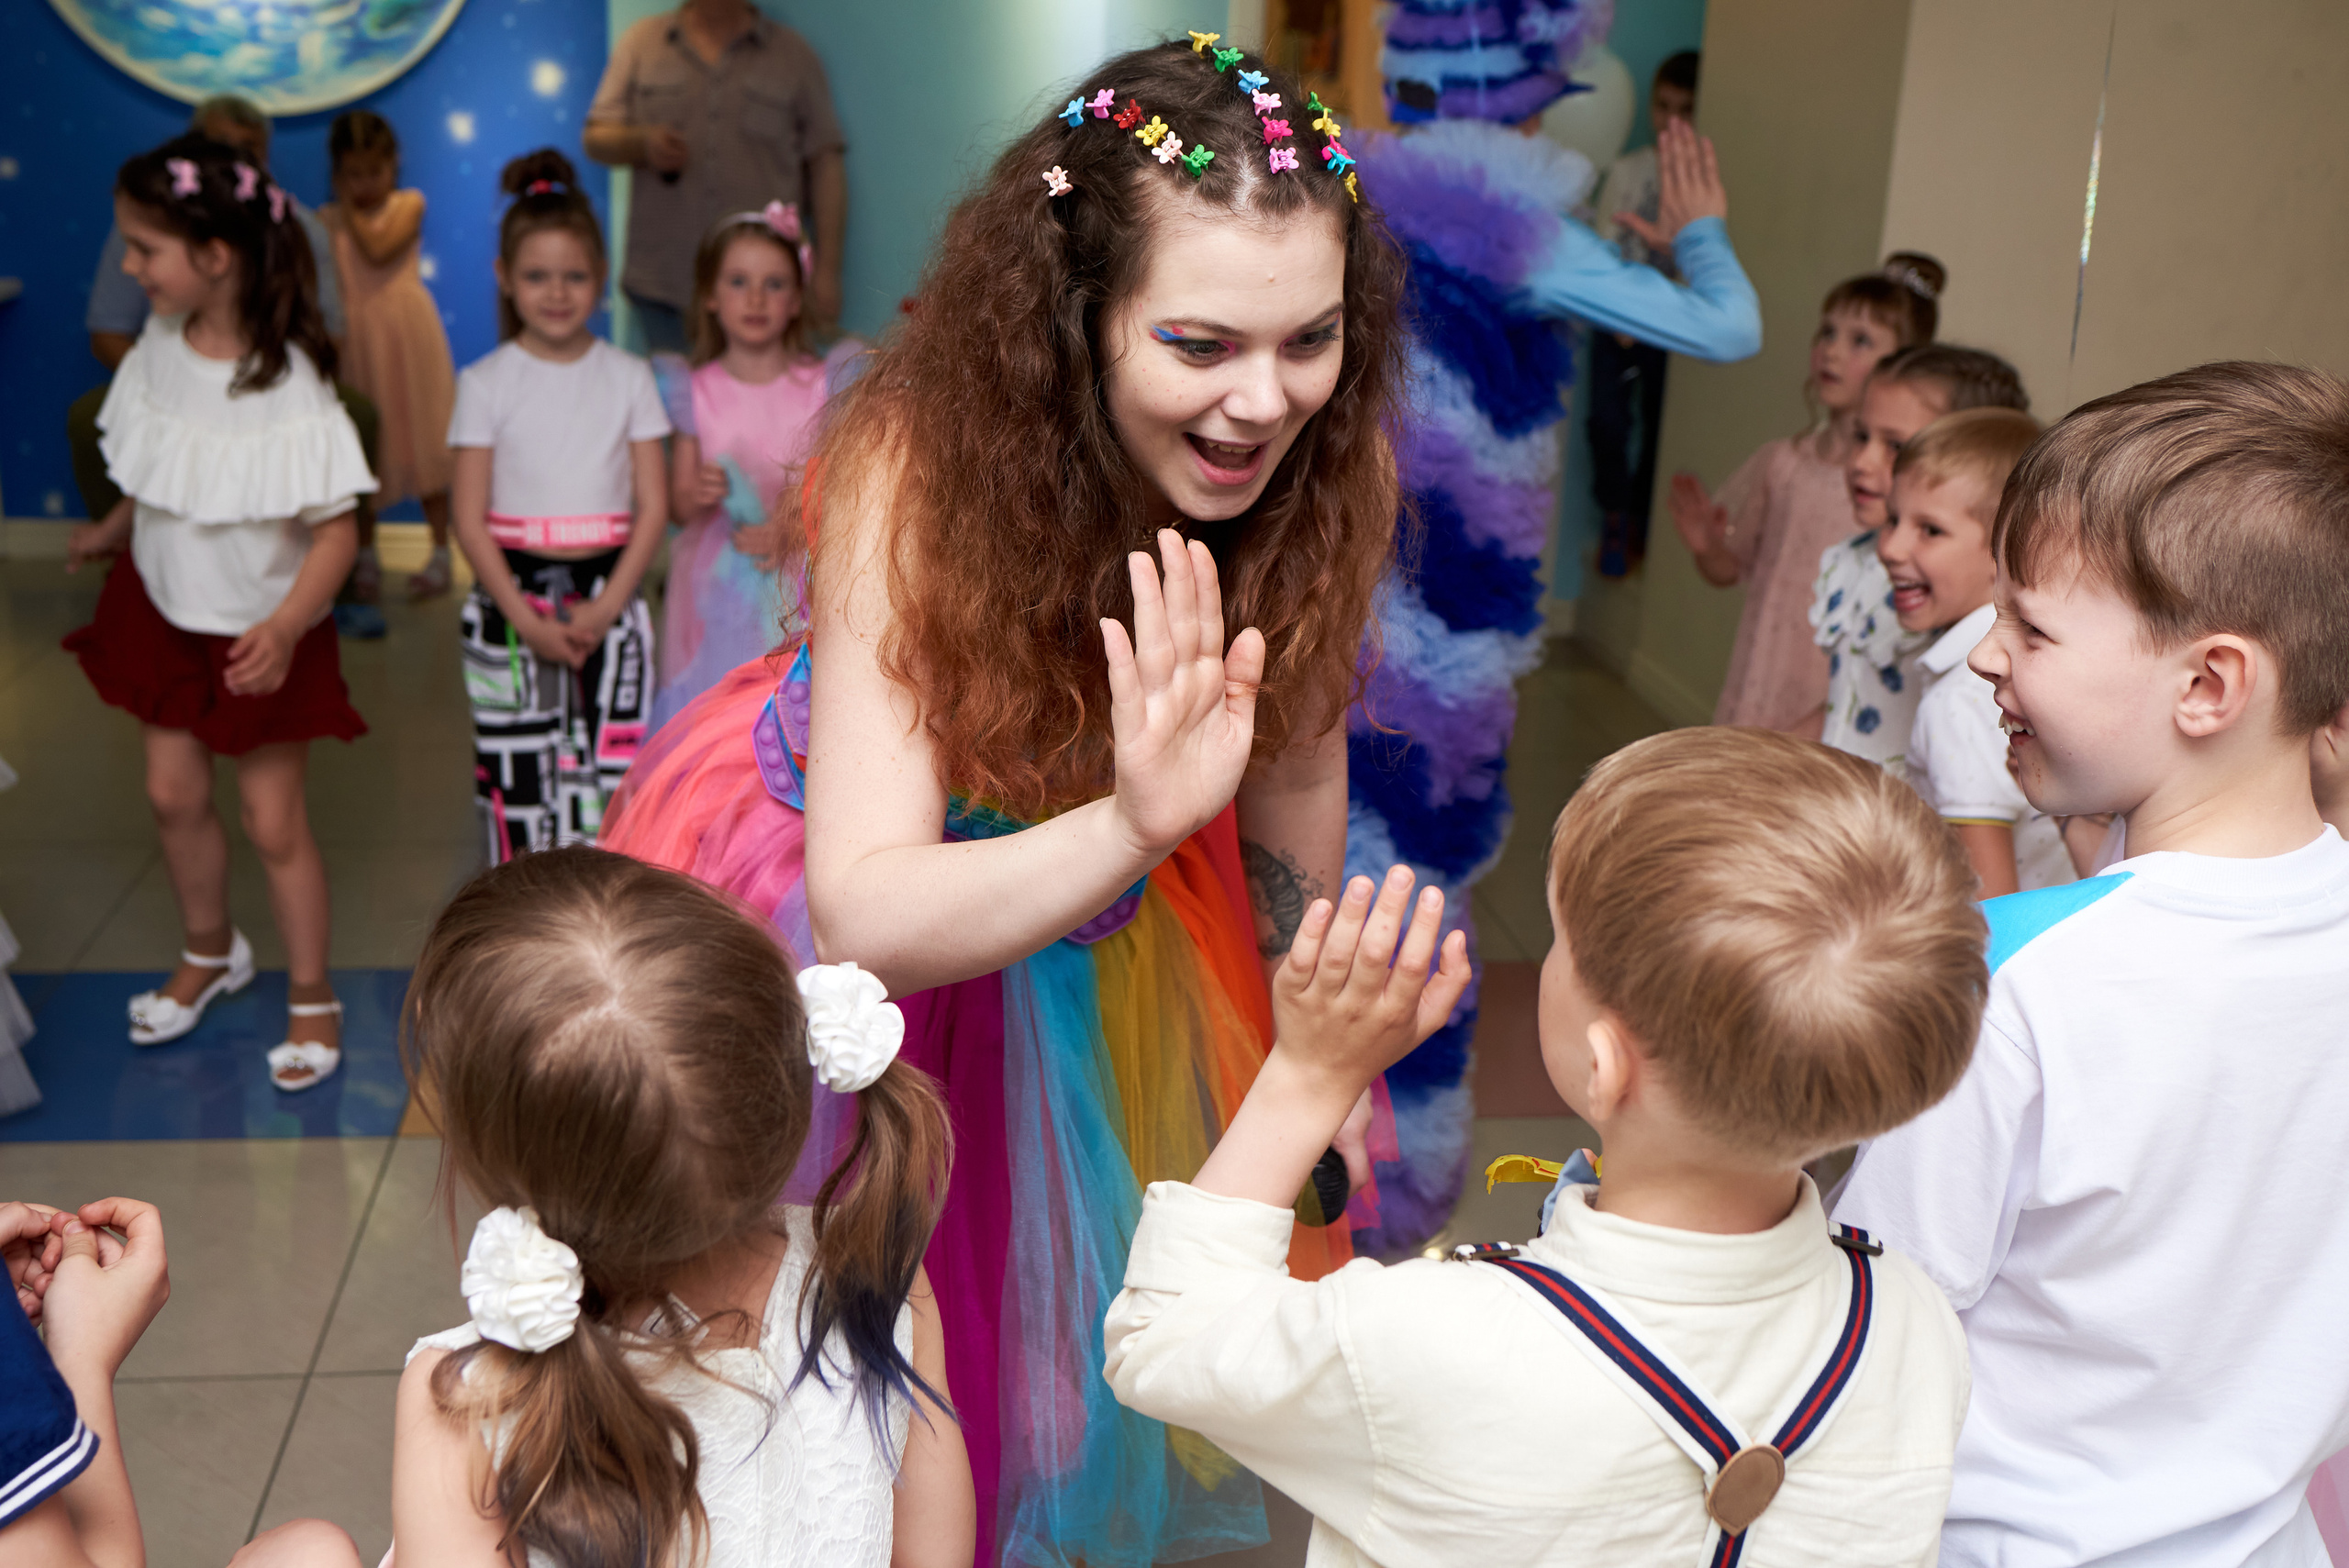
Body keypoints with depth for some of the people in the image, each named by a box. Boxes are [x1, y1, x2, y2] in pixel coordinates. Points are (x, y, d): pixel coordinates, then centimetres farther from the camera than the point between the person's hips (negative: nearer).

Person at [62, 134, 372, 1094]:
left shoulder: (287, 391, -28)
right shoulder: (160, 345, -8)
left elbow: (334, 531, -26)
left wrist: (285, 627, -39)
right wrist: (110, 534, 25)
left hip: (257, 633, -6)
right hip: (166, 608, 6)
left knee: (273, 823, 4)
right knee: (173, 792, 16)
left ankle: (311, 999, 24)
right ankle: (210, 954, 41)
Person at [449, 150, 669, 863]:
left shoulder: (629, 378, 4)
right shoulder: (485, 383, 1)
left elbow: (653, 506, 1)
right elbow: (469, 518, -2)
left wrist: (605, 609, -10)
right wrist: (527, 620, -11)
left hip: (607, 598, 1)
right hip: (510, 598, -1)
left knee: (609, 764, -1)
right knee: (516, 770, 3)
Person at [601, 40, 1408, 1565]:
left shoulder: (1335, 472, -24)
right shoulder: (916, 466, -36)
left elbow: (1297, 771, -6)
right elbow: (866, 912, -42)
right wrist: (1136, 826, -58)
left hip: (1096, 884, 4)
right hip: (836, 876, -3)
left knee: (1066, 1300, 24)